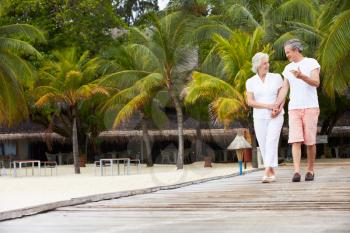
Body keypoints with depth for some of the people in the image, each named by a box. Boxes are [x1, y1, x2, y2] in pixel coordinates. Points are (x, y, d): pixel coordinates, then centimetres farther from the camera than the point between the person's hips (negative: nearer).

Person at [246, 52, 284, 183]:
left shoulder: (276, 77, 0)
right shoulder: (250, 82, 1)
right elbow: (250, 102, -6)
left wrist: (278, 109, -17)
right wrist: (267, 106, -18)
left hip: (276, 117, -2)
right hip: (260, 118, 2)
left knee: (271, 144, -17)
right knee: (264, 147, 3)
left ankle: (267, 174, -25)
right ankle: (272, 174, 17)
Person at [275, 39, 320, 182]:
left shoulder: (312, 63, -3)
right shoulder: (288, 68, 13)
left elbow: (316, 83, -17)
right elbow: (284, 89, 9)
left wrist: (301, 76, -34)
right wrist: (275, 106, -3)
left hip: (310, 108, -3)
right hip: (294, 109, 3)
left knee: (310, 142, 0)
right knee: (295, 141, -11)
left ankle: (310, 170, 15)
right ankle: (297, 172, -18)